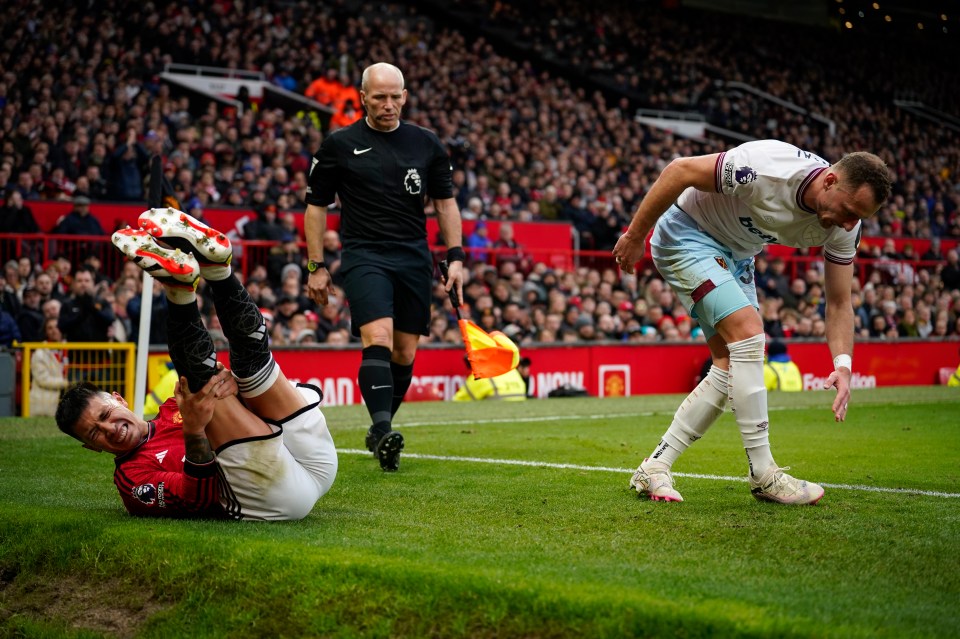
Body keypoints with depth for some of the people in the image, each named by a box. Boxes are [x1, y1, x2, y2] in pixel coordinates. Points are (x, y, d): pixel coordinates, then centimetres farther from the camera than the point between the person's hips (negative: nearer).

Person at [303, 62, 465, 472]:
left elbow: (445, 202, 15)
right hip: (363, 256, -3)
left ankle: (380, 431, 21)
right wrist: (316, 266, 3)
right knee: (378, 339, -23)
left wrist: (455, 258, 6)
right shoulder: (339, 145, 2)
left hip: (414, 260, 4)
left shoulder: (426, 143, 9)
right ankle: (384, 431, -31)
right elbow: (316, 205, 7)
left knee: (404, 353, 5)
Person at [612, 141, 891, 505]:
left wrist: (843, 364, -23)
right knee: (747, 329, -22)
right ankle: (763, 475, -16)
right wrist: (634, 235, -19)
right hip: (685, 234, -8)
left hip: (735, 255, 8)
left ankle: (653, 468, 6)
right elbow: (680, 171, -27)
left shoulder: (844, 225, -14)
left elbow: (839, 302, -7)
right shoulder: (767, 168, -35)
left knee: (731, 368, -1)